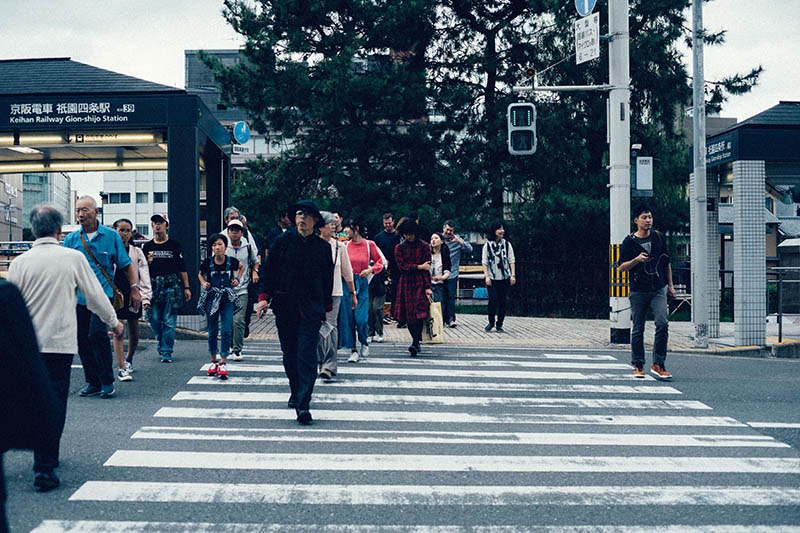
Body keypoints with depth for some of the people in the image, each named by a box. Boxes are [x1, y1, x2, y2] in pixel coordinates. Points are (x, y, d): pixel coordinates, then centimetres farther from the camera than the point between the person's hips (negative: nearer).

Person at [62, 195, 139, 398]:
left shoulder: (111, 236, 3)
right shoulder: (71, 239, 8)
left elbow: (127, 265, 8)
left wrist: (135, 288, 0)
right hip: (79, 297, 4)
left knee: (97, 334, -19)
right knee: (82, 340, 6)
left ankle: (107, 382, -7)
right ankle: (93, 382, 19)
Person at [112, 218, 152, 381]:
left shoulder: (137, 252, 6)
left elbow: (144, 276, 2)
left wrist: (146, 297, -8)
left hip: (132, 296, 2)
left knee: (134, 334, 10)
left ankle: (128, 359, 35)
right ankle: (122, 368, -8)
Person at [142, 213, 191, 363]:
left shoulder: (174, 245, 6)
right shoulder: (147, 246, 12)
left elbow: (182, 268, 7)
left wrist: (186, 287, 3)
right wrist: (147, 263, -6)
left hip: (172, 285, -2)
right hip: (153, 286, 2)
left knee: (169, 320, -5)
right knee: (154, 318, -1)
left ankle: (166, 351, 1)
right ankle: (162, 342, 26)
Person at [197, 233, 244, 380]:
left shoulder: (231, 261, -5)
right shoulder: (208, 262, -5)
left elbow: (241, 267, 19)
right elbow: (200, 274, 16)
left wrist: (237, 280, 6)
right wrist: (204, 284, -2)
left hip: (228, 299, 0)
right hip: (211, 298, 1)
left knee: (226, 330, -9)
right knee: (212, 331, 7)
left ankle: (223, 363, -4)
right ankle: (213, 362, 22)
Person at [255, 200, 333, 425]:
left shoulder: (323, 247, 5)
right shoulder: (283, 241, 4)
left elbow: (328, 279, 12)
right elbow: (267, 270, 7)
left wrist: (326, 308, 13)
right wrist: (264, 297, -3)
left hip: (311, 310, -1)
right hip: (284, 308, 1)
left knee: (307, 356, -10)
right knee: (289, 355, 11)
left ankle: (303, 404, -12)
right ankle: (295, 392, 33)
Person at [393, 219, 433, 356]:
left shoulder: (424, 246, 2)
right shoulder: (399, 248, 7)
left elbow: (427, 268, -2)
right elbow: (402, 266, -4)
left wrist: (427, 287, -8)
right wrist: (420, 267, -9)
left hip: (420, 283, -2)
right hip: (406, 283, 2)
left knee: (419, 312, -15)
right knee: (408, 314, 2)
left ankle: (415, 343, -15)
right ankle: (417, 341, 14)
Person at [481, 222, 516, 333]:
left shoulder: (507, 244, 8)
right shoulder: (487, 245, 3)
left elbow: (511, 261, 7)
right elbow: (484, 262, 2)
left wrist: (513, 275, -2)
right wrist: (486, 276, -7)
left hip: (505, 277, 2)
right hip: (492, 278, -2)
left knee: (502, 301, 2)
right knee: (493, 299, -11)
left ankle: (499, 324, 11)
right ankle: (491, 322, 8)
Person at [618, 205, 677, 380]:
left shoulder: (658, 237, 8)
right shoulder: (629, 242, -1)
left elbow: (667, 262, 18)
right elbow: (621, 267, -1)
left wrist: (670, 285, 15)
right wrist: (637, 259, -18)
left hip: (659, 289, 2)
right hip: (638, 291, -2)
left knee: (663, 323, -14)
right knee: (638, 329, 4)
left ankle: (658, 365, -8)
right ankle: (638, 365, 18)